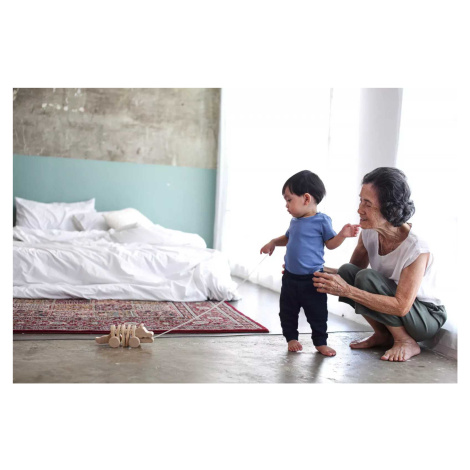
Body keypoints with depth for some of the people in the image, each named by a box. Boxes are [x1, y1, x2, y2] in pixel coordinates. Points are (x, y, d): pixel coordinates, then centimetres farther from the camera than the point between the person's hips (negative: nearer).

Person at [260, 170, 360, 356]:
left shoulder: (321, 220, -10)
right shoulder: (295, 221, 9)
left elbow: (330, 243, -4)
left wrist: (343, 234, -20)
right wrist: (273, 243, 15)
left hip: (312, 279, -6)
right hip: (290, 277, 6)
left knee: (317, 314, 4)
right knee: (288, 312, 12)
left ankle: (320, 342, 19)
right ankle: (291, 338, 28)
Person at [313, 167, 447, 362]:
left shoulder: (417, 248, -31)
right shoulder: (369, 232, -11)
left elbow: (401, 306, -32)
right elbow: (353, 268, 2)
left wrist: (347, 291, -40)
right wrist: (320, 273, -18)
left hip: (428, 317, -6)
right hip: (389, 305, 6)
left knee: (367, 278, -28)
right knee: (346, 272, -17)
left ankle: (407, 343, -10)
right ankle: (383, 335, 1)